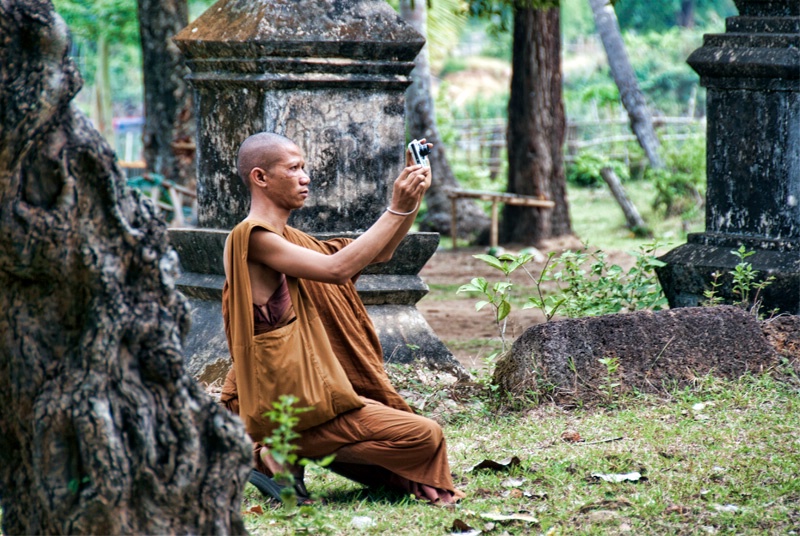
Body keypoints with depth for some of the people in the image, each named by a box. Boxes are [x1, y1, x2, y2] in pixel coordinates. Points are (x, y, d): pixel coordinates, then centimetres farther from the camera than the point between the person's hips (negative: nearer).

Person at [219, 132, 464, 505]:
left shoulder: (286, 237, 16)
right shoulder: (252, 237, -14)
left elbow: (379, 254, 17)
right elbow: (337, 268, -25)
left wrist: (411, 199, 3)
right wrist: (396, 209, -21)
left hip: (309, 388, 10)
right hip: (291, 401, -10)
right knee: (424, 436, -13)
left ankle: (288, 452, 9)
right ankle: (292, 454, -7)